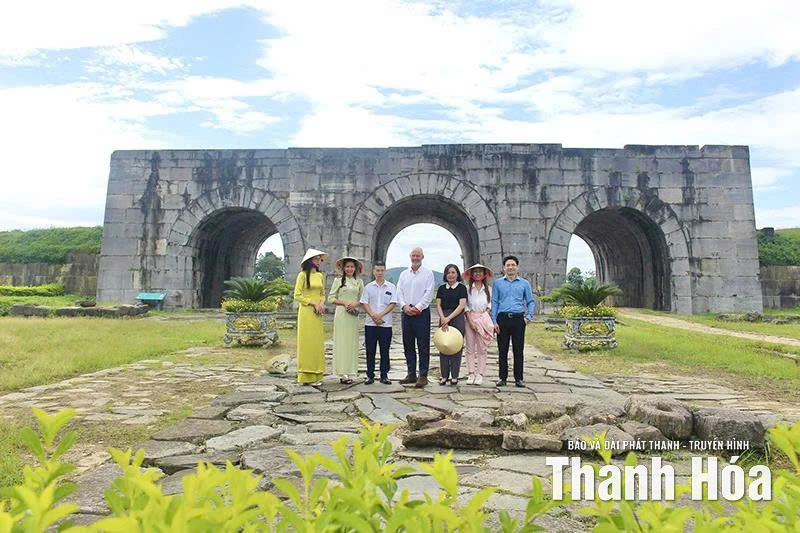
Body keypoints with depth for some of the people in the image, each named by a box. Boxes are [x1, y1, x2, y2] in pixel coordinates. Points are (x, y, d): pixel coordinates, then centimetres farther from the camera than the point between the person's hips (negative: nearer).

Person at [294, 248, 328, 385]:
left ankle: (316, 375, 11)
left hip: (318, 313, 6)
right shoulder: (303, 275, -4)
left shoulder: (320, 275, 14)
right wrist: (313, 303, -13)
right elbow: (297, 296, -7)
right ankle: (307, 376, 1)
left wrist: (321, 303, -2)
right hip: (306, 312, -6)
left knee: (318, 342, 5)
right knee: (307, 342, -4)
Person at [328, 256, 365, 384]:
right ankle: (342, 373, -1)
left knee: (352, 342, 3)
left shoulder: (359, 282, 12)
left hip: (353, 315, 3)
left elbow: (362, 300, 12)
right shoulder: (338, 280, 6)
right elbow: (330, 298, 2)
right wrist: (344, 302, -11)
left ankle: (350, 372, 8)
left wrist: (355, 304, -9)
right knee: (341, 342, -4)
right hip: (341, 313, -2)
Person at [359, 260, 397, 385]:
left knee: (385, 351, 4)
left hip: (386, 324, -1)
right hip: (370, 323, 1)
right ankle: (370, 376, 13)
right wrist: (373, 316, -12)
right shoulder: (368, 287, 7)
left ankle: (384, 376, 13)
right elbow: (364, 303, 2)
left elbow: (393, 304, -3)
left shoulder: (391, 287, 4)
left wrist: (380, 315, -14)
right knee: (370, 351, 4)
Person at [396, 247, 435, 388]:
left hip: (421, 313, -5)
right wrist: (404, 306, -9)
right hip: (406, 313, 5)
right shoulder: (403, 274, 15)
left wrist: (417, 308, -14)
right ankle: (411, 374, 17)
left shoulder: (428, 274, 2)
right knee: (408, 346, 8)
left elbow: (428, 293, -6)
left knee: (423, 346, -4)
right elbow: (399, 292, 8)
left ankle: (423, 376, 0)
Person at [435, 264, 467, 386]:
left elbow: (461, 305, -8)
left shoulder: (461, 288, 1)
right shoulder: (441, 288, 12)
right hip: (443, 319, 3)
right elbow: (438, 305, 6)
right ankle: (444, 375, 11)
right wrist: (443, 318, -10)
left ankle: (454, 376, 6)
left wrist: (449, 318, -13)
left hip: (457, 319, -3)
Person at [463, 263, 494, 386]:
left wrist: (484, 318, -5)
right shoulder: (467, 288, 3)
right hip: (470, 318, -1)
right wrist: (470, 320, -9)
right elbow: (465, 306, -1)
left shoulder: (488, 289, 9)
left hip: (483, 318, 1)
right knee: (470, 347, 1)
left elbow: (490, 306, 8)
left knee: (482, 348, 1)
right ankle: (471, 374, 5)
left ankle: (480, 374, 6)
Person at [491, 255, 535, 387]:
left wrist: (529, 316, -4)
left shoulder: (524, 283, 10)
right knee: (502, 350, 3)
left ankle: (518, 378, 11)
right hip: (502, 318, 0)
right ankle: (502, 377, 12)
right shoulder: (498, 283, 9)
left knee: (518, 350, 2)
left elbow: (531, 301, 11)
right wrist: (494, 321, -2)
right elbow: (494, 302, 6)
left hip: (518, 319, 0)